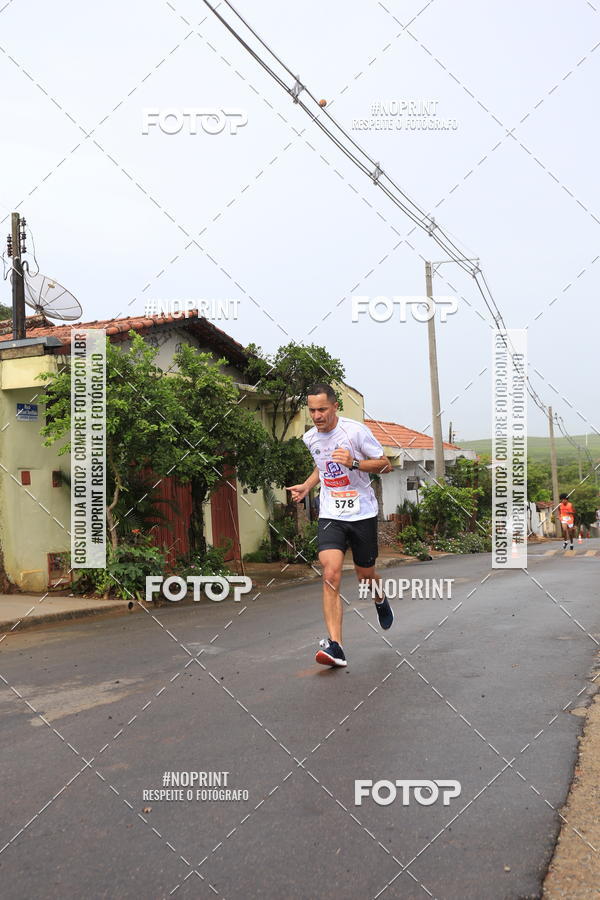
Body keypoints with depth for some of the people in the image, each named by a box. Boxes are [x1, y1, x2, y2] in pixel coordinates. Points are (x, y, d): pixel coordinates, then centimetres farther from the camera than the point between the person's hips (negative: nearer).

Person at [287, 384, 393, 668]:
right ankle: (335, 646, -19)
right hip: (331, 515, 3)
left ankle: (380, 600, 49)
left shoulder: (355, 431, -12)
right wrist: (306, 486, 8)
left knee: (365, 575, 11)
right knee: (330, 574, -17)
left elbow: (386, 465, -6)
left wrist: (354, 462, -22)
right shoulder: (310, 437, 4)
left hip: (362, 513, -2)